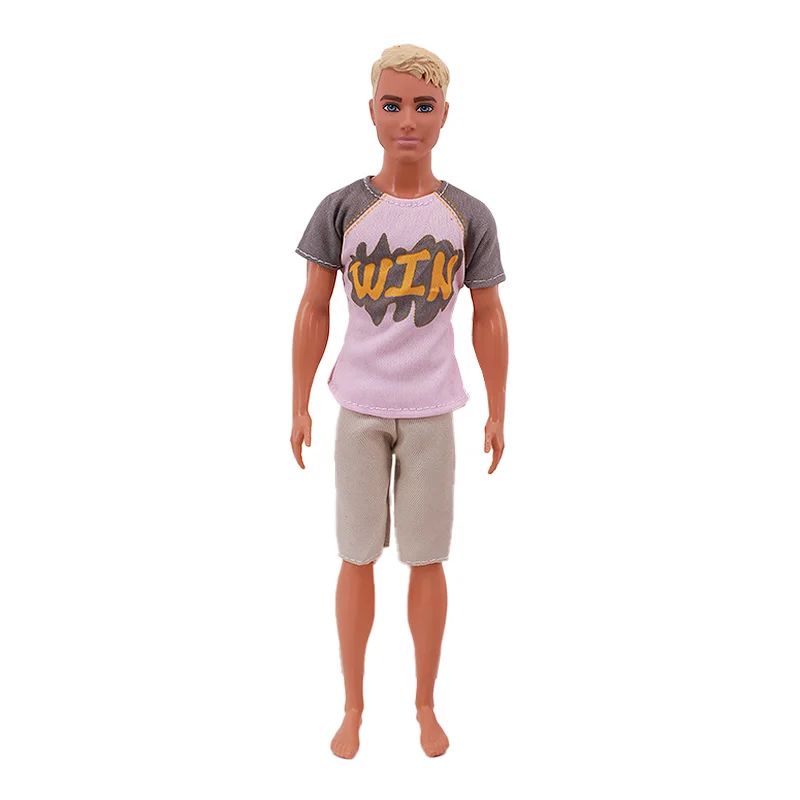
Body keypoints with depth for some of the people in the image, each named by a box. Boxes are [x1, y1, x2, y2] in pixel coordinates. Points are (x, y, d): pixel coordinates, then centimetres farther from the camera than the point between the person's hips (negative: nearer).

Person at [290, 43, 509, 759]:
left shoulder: (469, 217, -2)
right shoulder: (342, 209, -3)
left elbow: (489, 319, 4)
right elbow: (314, 309, 2)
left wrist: (498, 413, 5)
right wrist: (300, 407, 1)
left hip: (432, 411, 0)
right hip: (360, 408, 0)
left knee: (428, 559, 8)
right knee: (358, 556, 7)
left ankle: (426, 705, 26)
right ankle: (354, 705, 25)